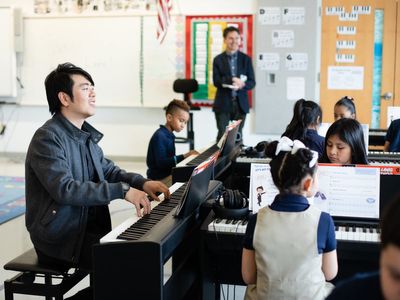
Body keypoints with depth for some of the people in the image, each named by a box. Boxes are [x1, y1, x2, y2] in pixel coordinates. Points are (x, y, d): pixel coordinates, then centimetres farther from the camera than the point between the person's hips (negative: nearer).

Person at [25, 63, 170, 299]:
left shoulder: (85, 135, 12)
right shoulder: (48, 138, -16)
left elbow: (108, 170, 17)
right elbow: (64, 189, -27)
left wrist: (141, 182, -3)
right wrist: (122, 191, -29)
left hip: (89, 227, 8)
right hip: (60, 239, -8)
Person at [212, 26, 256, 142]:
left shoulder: (246, 59, 7)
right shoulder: (218, 59, 3)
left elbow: (252, 82, 2)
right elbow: (216, 81, -8)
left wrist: (242, 85, -20)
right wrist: (233, 80, -22)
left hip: (240, 103, 2)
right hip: (223, 103, -1)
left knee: (238, 135, 6)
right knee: (222, 135, -4)